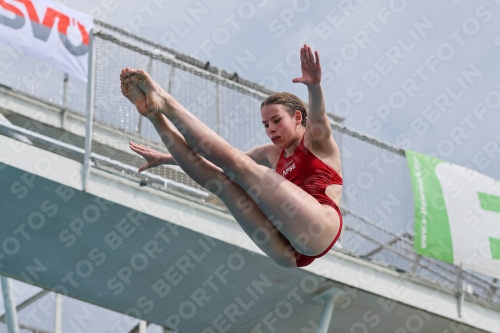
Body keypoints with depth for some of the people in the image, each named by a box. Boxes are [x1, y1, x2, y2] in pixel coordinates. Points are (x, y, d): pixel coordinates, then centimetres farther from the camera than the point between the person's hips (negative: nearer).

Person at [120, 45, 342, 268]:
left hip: (317, 228, -6)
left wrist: (314, 87, -31)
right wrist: (167, 157, 29)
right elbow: (224, 159, 32)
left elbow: (318, 116, -9)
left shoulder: (317, 141, 15)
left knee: (239, 165, -12)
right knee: (219, 179, 1)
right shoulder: (273, 154, 32)